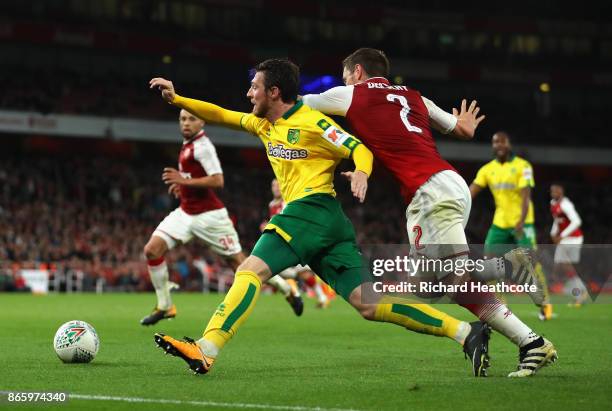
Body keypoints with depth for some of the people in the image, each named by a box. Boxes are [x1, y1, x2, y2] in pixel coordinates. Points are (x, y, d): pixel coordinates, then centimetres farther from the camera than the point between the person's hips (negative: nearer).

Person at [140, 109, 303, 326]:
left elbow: (217, 181, -24)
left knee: (239, 263, -2)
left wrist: (185, 181, -27)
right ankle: (164, 306, 4)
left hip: (208, 216, -8)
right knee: (152, 249, -7)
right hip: (186, 212, 9)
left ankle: (289, 291, 16)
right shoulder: (188, 144, 12)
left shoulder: (202, 146, -16)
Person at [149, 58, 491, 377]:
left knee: (251, 271, -18)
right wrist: (176, 99, 21)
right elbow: (220, 115, 29)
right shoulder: (265, 125, 22)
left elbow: (360, 149, -7)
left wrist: (361, 173, -27)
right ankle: (466, 332, -6)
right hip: (329, 221, 8)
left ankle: (206, 351, -28)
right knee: (368, 304, -2)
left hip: (312, 208, -8)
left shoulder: (312, 122, -3)